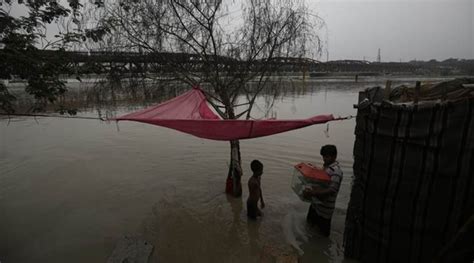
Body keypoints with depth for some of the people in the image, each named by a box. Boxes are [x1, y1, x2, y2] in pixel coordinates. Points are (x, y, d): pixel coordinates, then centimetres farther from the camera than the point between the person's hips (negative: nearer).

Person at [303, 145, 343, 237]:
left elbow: (332, 190, -34)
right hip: (315, 202, 8)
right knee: (310, 222, 26)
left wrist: (312, 193, -42)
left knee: (323, 232, 11)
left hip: (325, 206, -8)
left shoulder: (336, 171, -24)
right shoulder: (326, 166, 4)